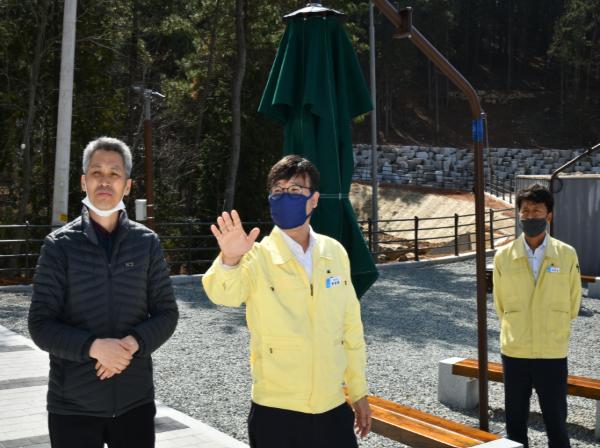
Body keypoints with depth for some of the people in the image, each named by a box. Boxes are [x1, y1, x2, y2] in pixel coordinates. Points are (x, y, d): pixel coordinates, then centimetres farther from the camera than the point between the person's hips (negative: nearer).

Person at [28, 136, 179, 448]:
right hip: (72, 404, -1)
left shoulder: (147, 242, 2)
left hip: (135, 400, 2)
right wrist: (94, 347, -21)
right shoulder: (59, 245, -3)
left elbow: (166, 313, 3)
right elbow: (41, 325, -6)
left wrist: (132, 343, -16)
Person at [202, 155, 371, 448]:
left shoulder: (334, 252, 3)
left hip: (333, 408, 3)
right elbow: (225, 294, -26)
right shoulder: (258, 256, -7)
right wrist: (230, 260, -46)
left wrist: (358, 391, 12)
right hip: (275, 412, -3)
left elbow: (350, 326, 10)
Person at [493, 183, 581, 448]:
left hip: (553, 354, -1)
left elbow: (573, 302, 8)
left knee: (556, 422, 4)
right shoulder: (504, 256, -1)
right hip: (514, 353, 1)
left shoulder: (567, 255, -3)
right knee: (515, 422, 10)